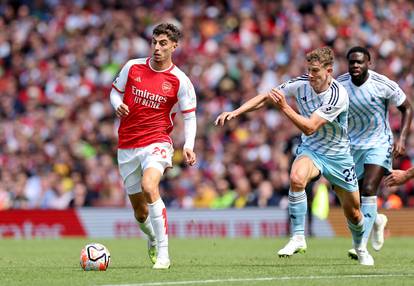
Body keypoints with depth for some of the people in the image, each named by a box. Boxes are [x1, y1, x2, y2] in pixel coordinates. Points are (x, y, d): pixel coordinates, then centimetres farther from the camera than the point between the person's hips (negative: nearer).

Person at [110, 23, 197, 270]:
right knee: (140, 211, 8)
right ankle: (153, 239, 44)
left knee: (149, 187, -32)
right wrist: (118, 105, -9)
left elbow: (189, 116, 1)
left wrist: (188, 146, -14)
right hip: (127, 146, 4)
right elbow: (115, 91, 15)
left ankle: (163, 254, -28)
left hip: (157, 142, -4)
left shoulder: (180, 81, -5)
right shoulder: (133, 67, 1)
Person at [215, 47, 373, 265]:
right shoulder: (301, 84, -14)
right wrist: (235, 112, -14)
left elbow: (310, 128, -31)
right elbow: (265, 98, -5)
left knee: (353, 213, 7)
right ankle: (298, 237, -24)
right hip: (310, 149, 2)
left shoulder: (338, 95, -27)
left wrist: (284, 107, -38)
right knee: (297, 178, -34)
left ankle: (360, 247, 40)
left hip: (337, 155, -2)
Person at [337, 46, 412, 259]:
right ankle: (376, 220, 41)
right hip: (352, 145, 4)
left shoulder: (383, 85, -17)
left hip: (379, 144, -4)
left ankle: (361, 244, -21)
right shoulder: (339, 84, -8)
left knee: (368, 189, -21)